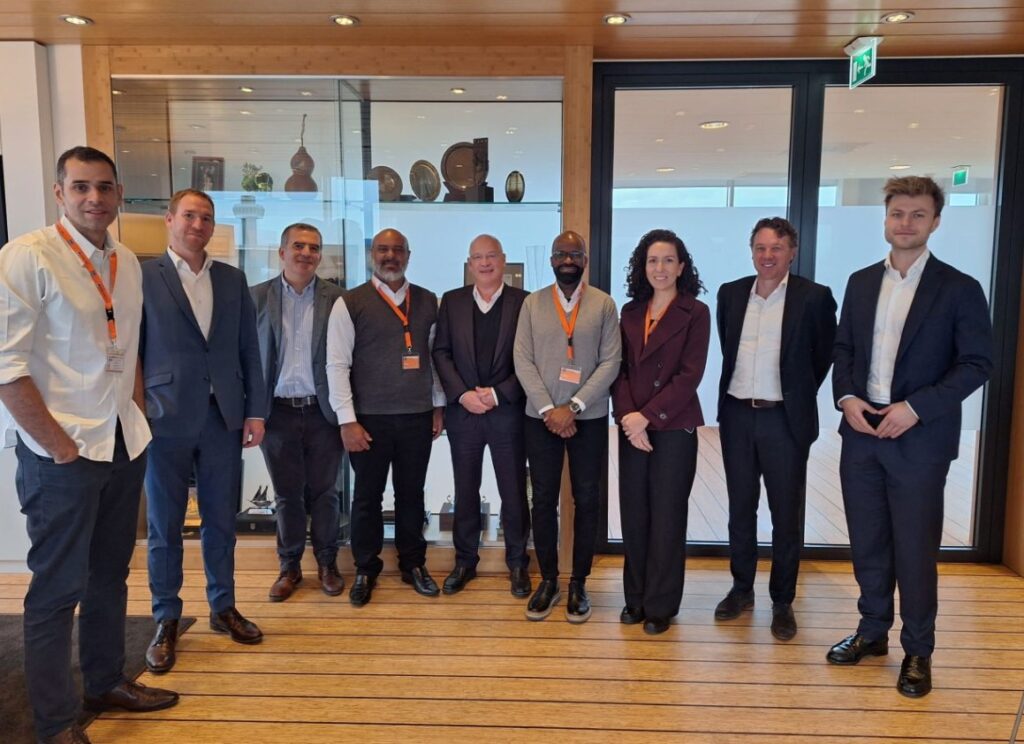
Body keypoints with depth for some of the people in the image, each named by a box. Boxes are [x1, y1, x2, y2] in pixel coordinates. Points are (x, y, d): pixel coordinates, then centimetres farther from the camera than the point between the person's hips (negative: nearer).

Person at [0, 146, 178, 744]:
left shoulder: (127, 263, 9)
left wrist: (139, 421, 9)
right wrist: (61, 447, -15)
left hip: (125, 446, 6)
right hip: (61, 452, -6)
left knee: (111, 573, 18)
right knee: (58, 588, 5)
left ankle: (107, 682, 36)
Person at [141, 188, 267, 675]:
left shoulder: (232, 280, 10)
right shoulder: (143, 276, -1)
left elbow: (249, 348, 8)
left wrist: (255, 410, 4)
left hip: (224, 416, 3)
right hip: (167, 417, -3)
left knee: (221, 519, 12)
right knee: (165, 525, 7)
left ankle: (222, 608, 27)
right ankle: (166, 621, 22)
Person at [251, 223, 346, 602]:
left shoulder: (336, 298, -1)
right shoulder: (258, 297, 2)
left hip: (322, 411, -1)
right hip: (278, 411, 1)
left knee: (323, 492, 10)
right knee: (287, 494, 12)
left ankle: (327, 563, 26)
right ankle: (290, 566, 27)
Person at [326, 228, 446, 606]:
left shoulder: (428, 302, 7)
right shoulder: (350, 304, -4)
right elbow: (337, 365, -7)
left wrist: (439, 405, 7)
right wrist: (348, 420, -11)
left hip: (418, 416, 3)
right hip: (370, 418, -2)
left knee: (411, 494, 13)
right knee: (367, 497, 9)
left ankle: (413, 564, 29)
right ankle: (365, 570, 26)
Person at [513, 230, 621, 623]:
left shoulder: (603, 304, 1)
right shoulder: (532, 303, 3)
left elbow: (610, 362, -5)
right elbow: (522, 360, -2)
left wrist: (573, 407, -14)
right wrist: (549, 409, -12)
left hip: (589, 418, 0)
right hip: (541, 417, 1)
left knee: (586, 501, 6)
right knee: (543, 500, 6)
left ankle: (578, 583, 20)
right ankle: (548, 580, 22)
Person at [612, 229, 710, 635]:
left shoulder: (695, 313, -3)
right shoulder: (630, 312, 10)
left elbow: (690, 374, -10)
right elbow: (620, 369, 6)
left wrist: (647, 416, -15)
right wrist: (627, 417, -9)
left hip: (673, 427, -4)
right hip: (631, 426, 4)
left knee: (666, 515, 4)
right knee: (633, 513, 8)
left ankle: (660, 605, 18)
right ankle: (635, 597, 23)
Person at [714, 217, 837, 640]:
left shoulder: (814, 297, -6)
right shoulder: (730, 293, 6)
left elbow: (824, 355, 4)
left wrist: (797, 396, 7)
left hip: (784, 419, -3)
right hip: (737, 415, 4)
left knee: (786, 514, 6)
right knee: (740, 508, 14)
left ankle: (782, 602, 20)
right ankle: (741, 589, 29)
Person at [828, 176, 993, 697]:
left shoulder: (959, 289, -4)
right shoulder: (861, 282, 9)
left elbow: (976, 363, -7)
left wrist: (916, 408, -17)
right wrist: (846, 396, -5)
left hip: (919, 439, -4)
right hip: (861, 433, 4)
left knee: (915, 551, 4)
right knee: (867, 543, 13)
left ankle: (917, 650, 22)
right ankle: (872, 631, 31)